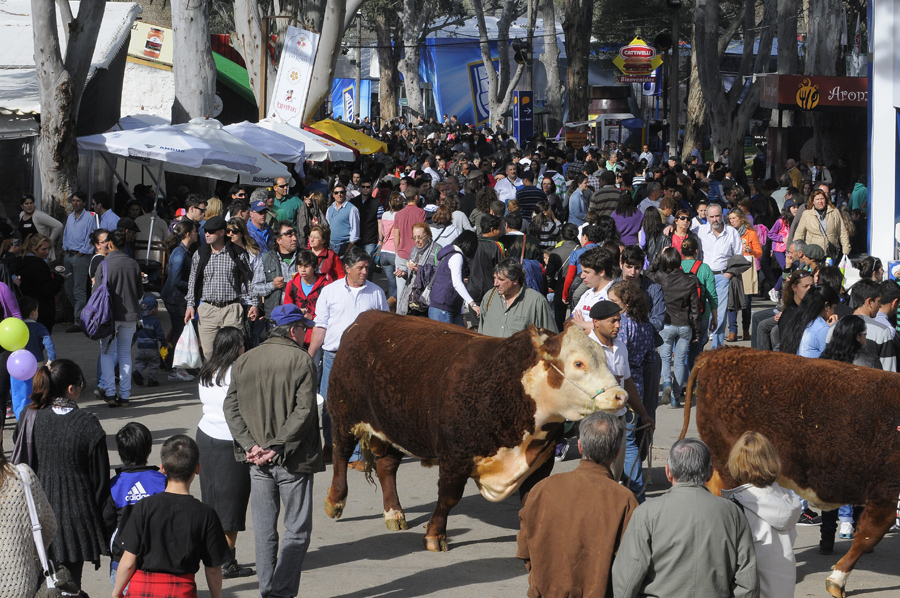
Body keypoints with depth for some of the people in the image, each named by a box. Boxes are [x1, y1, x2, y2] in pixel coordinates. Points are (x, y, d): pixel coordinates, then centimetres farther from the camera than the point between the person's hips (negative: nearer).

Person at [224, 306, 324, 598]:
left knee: (264, 530, 13)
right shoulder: (301, 360, -9)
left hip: (257, 459, 5)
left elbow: (231, 408, 1)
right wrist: (278, 448, -15)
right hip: (293, 460, -5)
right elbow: (303, 411, -16)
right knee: (297, 530, 2)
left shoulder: (243, 361, 7)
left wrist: (250, 445, -5)